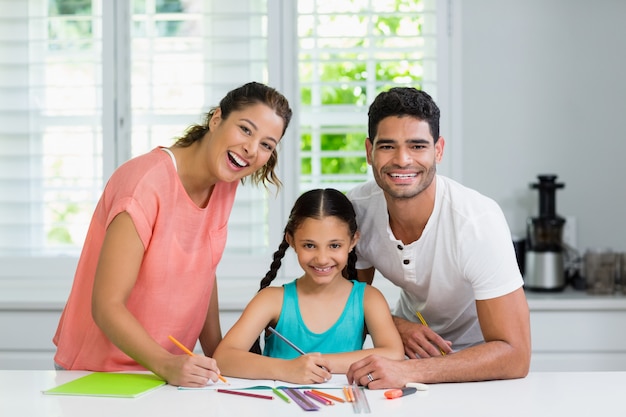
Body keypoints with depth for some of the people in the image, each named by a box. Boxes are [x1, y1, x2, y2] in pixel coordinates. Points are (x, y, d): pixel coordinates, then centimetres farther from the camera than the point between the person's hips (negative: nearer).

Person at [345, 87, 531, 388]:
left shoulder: (478, 221, -28)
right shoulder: (356, 207, -15)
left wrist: (408, 371, -42)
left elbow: (515, 357, -31)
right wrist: (393, 326, -19)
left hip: (482, 367, -2)